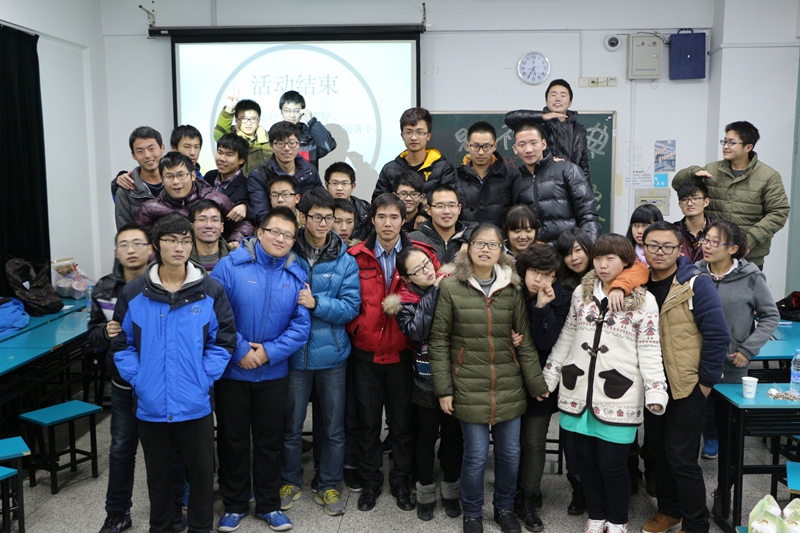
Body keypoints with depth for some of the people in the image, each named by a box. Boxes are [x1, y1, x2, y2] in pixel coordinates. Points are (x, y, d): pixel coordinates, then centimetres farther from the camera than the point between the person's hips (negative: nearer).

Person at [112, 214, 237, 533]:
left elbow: (224, 341, -2)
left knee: (201, 469, 12)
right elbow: (122, 344, 4)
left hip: (195, 403, -1)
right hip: (150, 404, 1)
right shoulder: (133, 292, -1)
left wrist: (204, 379, -10)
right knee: (157, 471, 18)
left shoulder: (211, 291, -5)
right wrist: (137, 380, -6)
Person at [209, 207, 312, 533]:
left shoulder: (296, 276, 0)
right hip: (232, 371, -2)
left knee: (270, 441, 13)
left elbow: (301, 325, -6)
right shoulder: (230, 266, -10)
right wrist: (240, 351, -17)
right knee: (232, 439, 12)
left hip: (274, 373, 2)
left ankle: (268, 505, 30)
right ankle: (235, 505, 30)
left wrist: (269, 352, -16)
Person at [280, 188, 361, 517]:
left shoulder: (345, 261, -1)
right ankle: (290, 481, 33)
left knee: (333, 426, 12)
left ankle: (328, 486, 30)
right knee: (291, 424, 12)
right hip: (295, 352, -1)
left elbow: (351, 307, -7)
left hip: (331, 353, 1)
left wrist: (316, 303, -19)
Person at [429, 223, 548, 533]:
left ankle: (505, 508, 36)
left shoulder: (512, 289, 4)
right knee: (476, 455, 2)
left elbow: (525, 341, 6)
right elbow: (438, 341, -3)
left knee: (510, 453, 12)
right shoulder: (451, 288, -5)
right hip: (469, 387, -3)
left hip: (509, 387, 3)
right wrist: (443, 389, -5)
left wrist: (536, 384, 5)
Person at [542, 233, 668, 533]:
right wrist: (548, 379, 13)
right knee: (587, 460, 12)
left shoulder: (643, 300, -2)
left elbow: (650, 351, -3)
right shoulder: (581, 292, 8)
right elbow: (566, 338, 14)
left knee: (613, 464, 0)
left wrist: (656, 393, -12)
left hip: (617, 398, -4)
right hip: (578, 393, 4)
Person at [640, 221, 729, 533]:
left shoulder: (696, 284, -13)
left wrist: (706, 382, -13)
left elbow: (717, 336, -15)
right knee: (655, 450, 16)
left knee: (680, 458, -2)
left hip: (687, 387, -6)